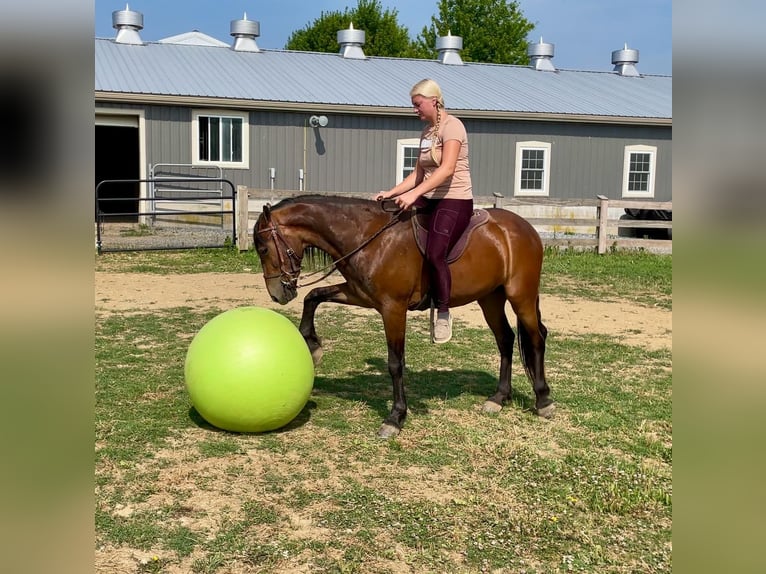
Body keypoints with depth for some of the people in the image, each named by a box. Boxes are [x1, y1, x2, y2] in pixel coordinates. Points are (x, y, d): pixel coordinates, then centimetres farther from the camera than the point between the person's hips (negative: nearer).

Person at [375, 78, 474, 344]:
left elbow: (447, 169, -24)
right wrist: (391, 193, 6)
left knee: (434, 253, -27)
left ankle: (443, 313, -11)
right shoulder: (427, 131, 16)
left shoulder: (452, 125, -10)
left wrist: (414, 194, -32)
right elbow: (418, 174, 18)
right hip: (430, 200, 10)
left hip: (455, 201, -10)